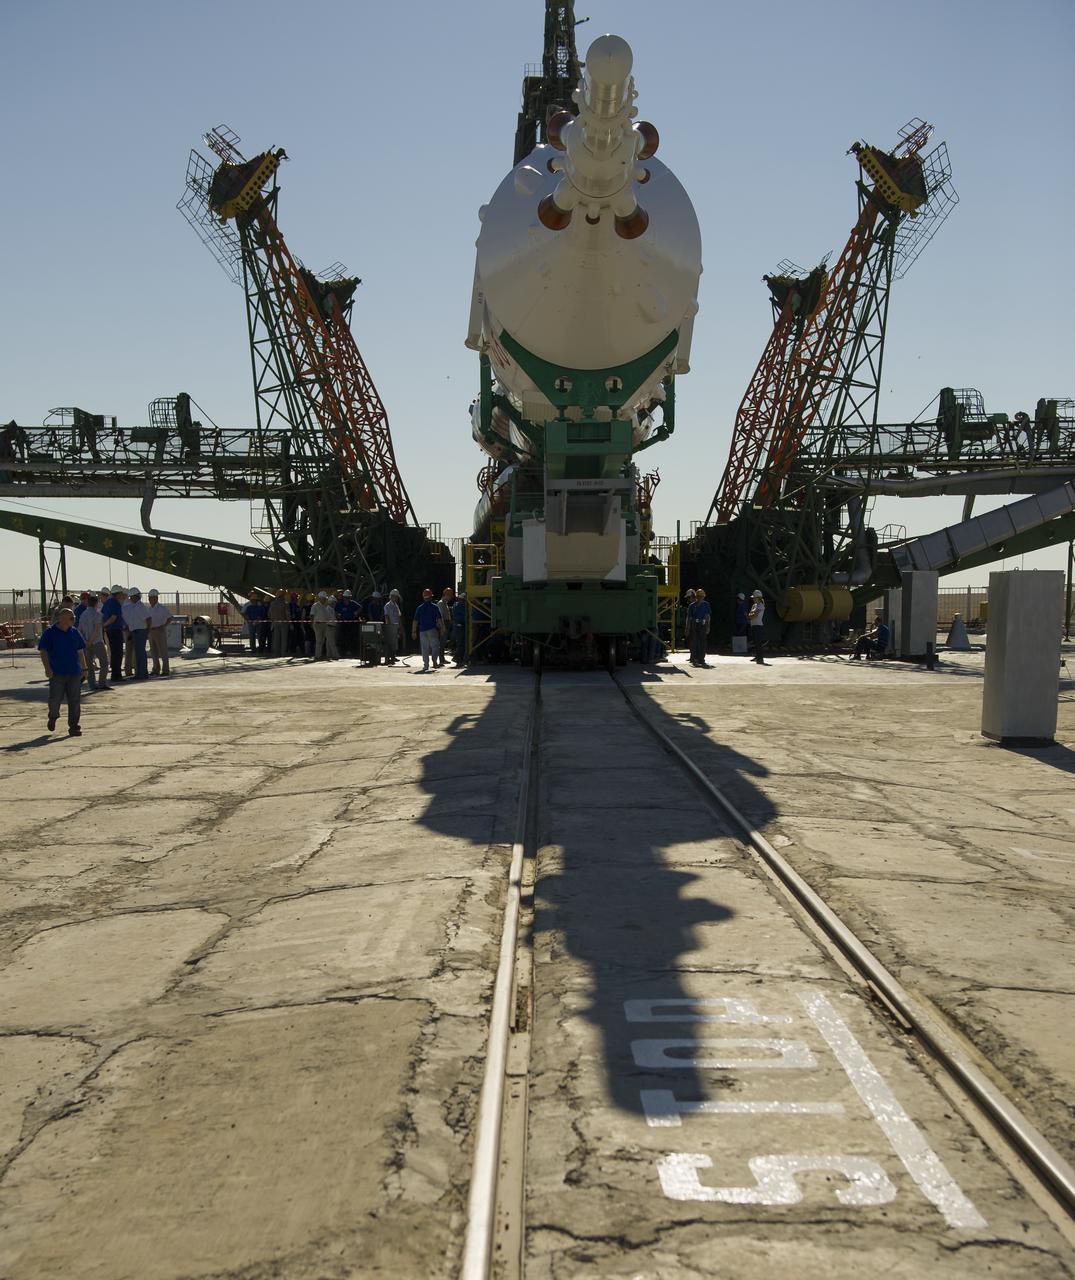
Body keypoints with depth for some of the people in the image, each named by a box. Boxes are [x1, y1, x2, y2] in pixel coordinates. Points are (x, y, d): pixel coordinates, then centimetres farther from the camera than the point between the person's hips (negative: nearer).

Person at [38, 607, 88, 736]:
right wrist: (47, 668, -16)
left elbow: (80, 652, 17)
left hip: (74, 672, 4)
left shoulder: (75, 632, 10)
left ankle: (73, 727, 8)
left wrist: (84, 669, 16)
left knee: (75, 701, 2)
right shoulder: (50, 632, -4)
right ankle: (53, 717, 28)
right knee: (55, 698, -3)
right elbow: (43, 651, -6)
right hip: (56, 673, -4)